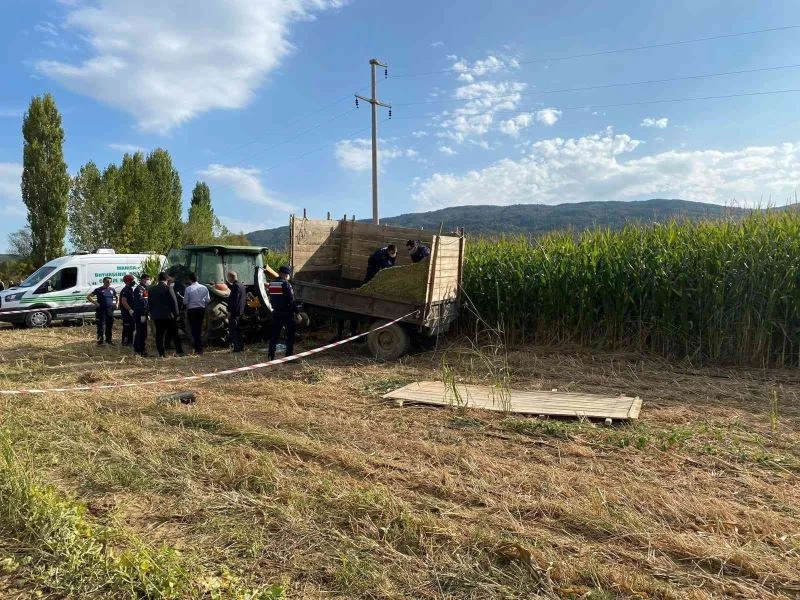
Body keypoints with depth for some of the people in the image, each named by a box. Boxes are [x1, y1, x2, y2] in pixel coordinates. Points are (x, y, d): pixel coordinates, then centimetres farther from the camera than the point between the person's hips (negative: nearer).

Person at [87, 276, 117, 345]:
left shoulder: (112, 290, 10)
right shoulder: (99, 290, -4)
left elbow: (116, 297, 27)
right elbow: (88, 296, -5)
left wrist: (116, 304, 12)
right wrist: (95, 302, -14)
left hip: (110, 311, 5)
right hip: (101, 311, -5)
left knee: (109, 326, 12)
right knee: (101, 327, -4)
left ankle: (108, 340, 24)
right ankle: (100, 341, 3)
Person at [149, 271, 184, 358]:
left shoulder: (152, 289, 6)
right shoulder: (168, 288, -10)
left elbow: (149, 303, 13)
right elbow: (174, 302, -11)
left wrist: (152, 313, 21)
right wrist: (176, 314, -4)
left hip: (156, 316, 4)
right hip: (168, 315, -4)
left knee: (159, 335, 7)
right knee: (174, 334, 4)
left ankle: (161, 353, 5)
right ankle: (180, 352, 5)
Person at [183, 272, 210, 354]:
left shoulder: (188, 289, -12)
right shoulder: (204, 288, -1)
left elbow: (185, 301, -8)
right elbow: (208, 300, 3)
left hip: (192, 310, -4)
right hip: (201, 309, 4)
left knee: (194, 329, 3)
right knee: (199, 328, 15)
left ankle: (198, 348, 0)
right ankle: (200, 348, 19)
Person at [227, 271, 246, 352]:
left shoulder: (236, 286, -16)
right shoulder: (241, 285, 13)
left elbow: (234, 300, -21)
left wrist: (230, 311, -20)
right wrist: (228, 283, 31)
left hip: (235, 312, -10)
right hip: (240, 311, 10)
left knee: (232, 330, -6)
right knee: (238, 330, 17)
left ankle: (237, 347, -8)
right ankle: (241, 346, 21)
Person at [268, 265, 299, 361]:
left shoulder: (272, 284, 8)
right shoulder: (286, 284, -14)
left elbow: (271, 299, 13)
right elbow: (291, 299, -15)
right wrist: (296, 309, -6)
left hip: (276, 312, 7)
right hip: (287, 312, -7)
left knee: (274, 335, 12)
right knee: (290, 335, 1)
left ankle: (271, 356, 14)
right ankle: (289, 355, -1)